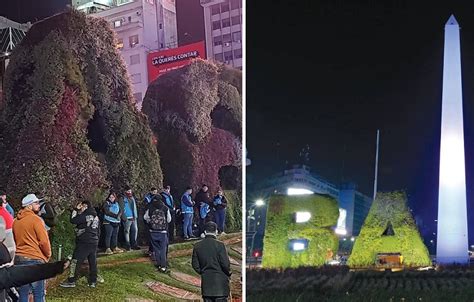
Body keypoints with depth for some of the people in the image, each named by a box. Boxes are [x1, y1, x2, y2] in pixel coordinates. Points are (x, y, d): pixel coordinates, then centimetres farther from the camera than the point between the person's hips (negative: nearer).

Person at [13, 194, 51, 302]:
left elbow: (14, 240, 15)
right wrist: (48, 255, 3)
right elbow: (44, 241, -12)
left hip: (19, 258, 6)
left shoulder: (16, 221, 9)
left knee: (23, 292, 10)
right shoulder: (36, 219, -11)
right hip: (35, 259, -6)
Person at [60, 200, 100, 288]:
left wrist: (76, 210, -4)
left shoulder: (85, 215, -13)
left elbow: (73, 220, -14)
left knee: (76, 261, -2)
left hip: (84, 242, -8)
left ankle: (71, 281, 1)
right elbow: (97, 230, 17)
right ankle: (93, 281, 13)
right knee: (93, 262, 10)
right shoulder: (95, 216, 13)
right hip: (94, 242, 8)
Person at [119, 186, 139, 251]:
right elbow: (122, 209, -9)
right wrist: (124, 218, -15)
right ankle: (128, 245, 5)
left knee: (135, 230, 7)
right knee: (127, 231, -1)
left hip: (134, 218, 6)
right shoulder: (123, 200, -5)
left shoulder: (132, 198, 15)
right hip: (127, 218, -6)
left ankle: (133, 244, 16)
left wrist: (136, 216, 14)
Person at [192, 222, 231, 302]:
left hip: (205, 282, 4)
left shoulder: (197, 246, 2)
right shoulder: (219, 245, -13)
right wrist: (228, 273, 7)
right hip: (220, 282, -4)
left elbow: (195, 265, 6)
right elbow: (225, 264, -12)